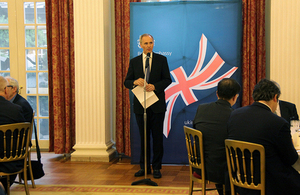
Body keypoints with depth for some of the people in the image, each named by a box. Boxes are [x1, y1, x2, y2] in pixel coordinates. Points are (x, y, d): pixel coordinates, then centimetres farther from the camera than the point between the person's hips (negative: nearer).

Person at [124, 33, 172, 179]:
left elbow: (167, 80, -1)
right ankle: (144, 167, 17)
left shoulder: (161, 59, 3)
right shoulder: (134, 61, 7)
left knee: (157, 137, 2)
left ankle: (156, 168, 10)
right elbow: (126, 82, 5)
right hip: (140, 104, 2)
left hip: (157, 105, -2)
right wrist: (135, 82, -18)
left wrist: (154, 86, -17)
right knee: (143, 137, 8)